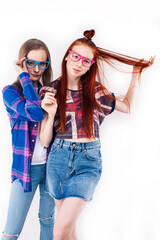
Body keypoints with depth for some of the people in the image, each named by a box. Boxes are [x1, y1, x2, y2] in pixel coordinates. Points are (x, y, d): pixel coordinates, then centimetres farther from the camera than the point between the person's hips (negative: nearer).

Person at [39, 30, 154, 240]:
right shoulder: (49, 91, 2)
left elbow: (127, 107, 20)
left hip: (88, 162, -1)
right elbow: (45, 141, 2)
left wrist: (136, 74, 15)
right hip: (58, 160, 1)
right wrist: (51, 114, -16)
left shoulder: (95, 91, 4)